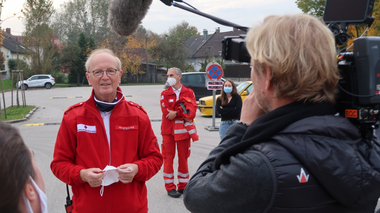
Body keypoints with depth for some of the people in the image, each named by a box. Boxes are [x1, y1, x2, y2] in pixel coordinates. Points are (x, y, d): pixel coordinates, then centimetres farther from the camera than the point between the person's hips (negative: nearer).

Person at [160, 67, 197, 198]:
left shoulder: (189, 93, 6)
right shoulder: (165, 94, 4)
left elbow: (192, 111, -8)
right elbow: (166, 112, -10)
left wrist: (176, 113, -18)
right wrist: (183, 114, -13)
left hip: (183, 130, 1)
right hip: (168, 130, -1)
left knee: (183, 157, 7)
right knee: (168, 158, 0)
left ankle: (183, 185, 18)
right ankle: (170, 187, 8)